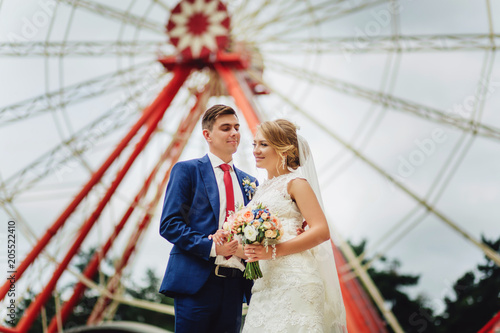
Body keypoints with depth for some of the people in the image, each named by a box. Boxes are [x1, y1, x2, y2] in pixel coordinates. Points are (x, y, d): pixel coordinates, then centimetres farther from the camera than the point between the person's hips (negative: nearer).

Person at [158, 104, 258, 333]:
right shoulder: (186, 170, 2)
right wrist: (212, 246, -16)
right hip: (196, 283, -5)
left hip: (235, 287, 5)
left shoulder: (249, 182, 18)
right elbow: (169, 224, -6)